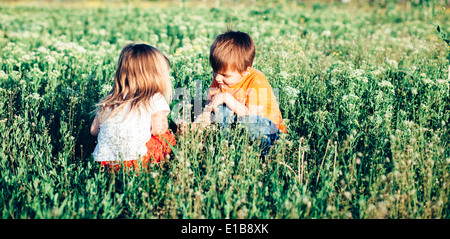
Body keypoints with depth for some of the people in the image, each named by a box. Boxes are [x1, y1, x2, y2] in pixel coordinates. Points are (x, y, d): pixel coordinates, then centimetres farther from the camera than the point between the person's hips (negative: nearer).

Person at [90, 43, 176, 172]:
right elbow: (158, 130, -1)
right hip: (134, 160, -6)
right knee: (168, 137, 16)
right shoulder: (155, 100, 0)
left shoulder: (108, 100, 15)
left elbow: (93, 130, 20)